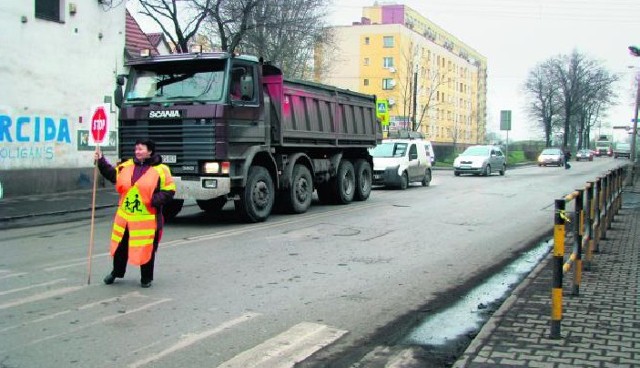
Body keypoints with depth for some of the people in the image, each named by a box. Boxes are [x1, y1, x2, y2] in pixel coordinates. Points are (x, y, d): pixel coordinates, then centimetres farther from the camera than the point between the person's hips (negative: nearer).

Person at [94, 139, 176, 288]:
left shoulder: (161, 169, -8)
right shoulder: (127, 166, 8)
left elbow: (169, 190, -6)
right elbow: (112, 175, 17)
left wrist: (155, 200, -19)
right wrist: (101, 161, 7)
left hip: (147, 219, -5)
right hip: (125, 216, 5)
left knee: (146, 248, 5)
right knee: (120, 245, 16)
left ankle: (146, 278, 23)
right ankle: (116, 272, 37)